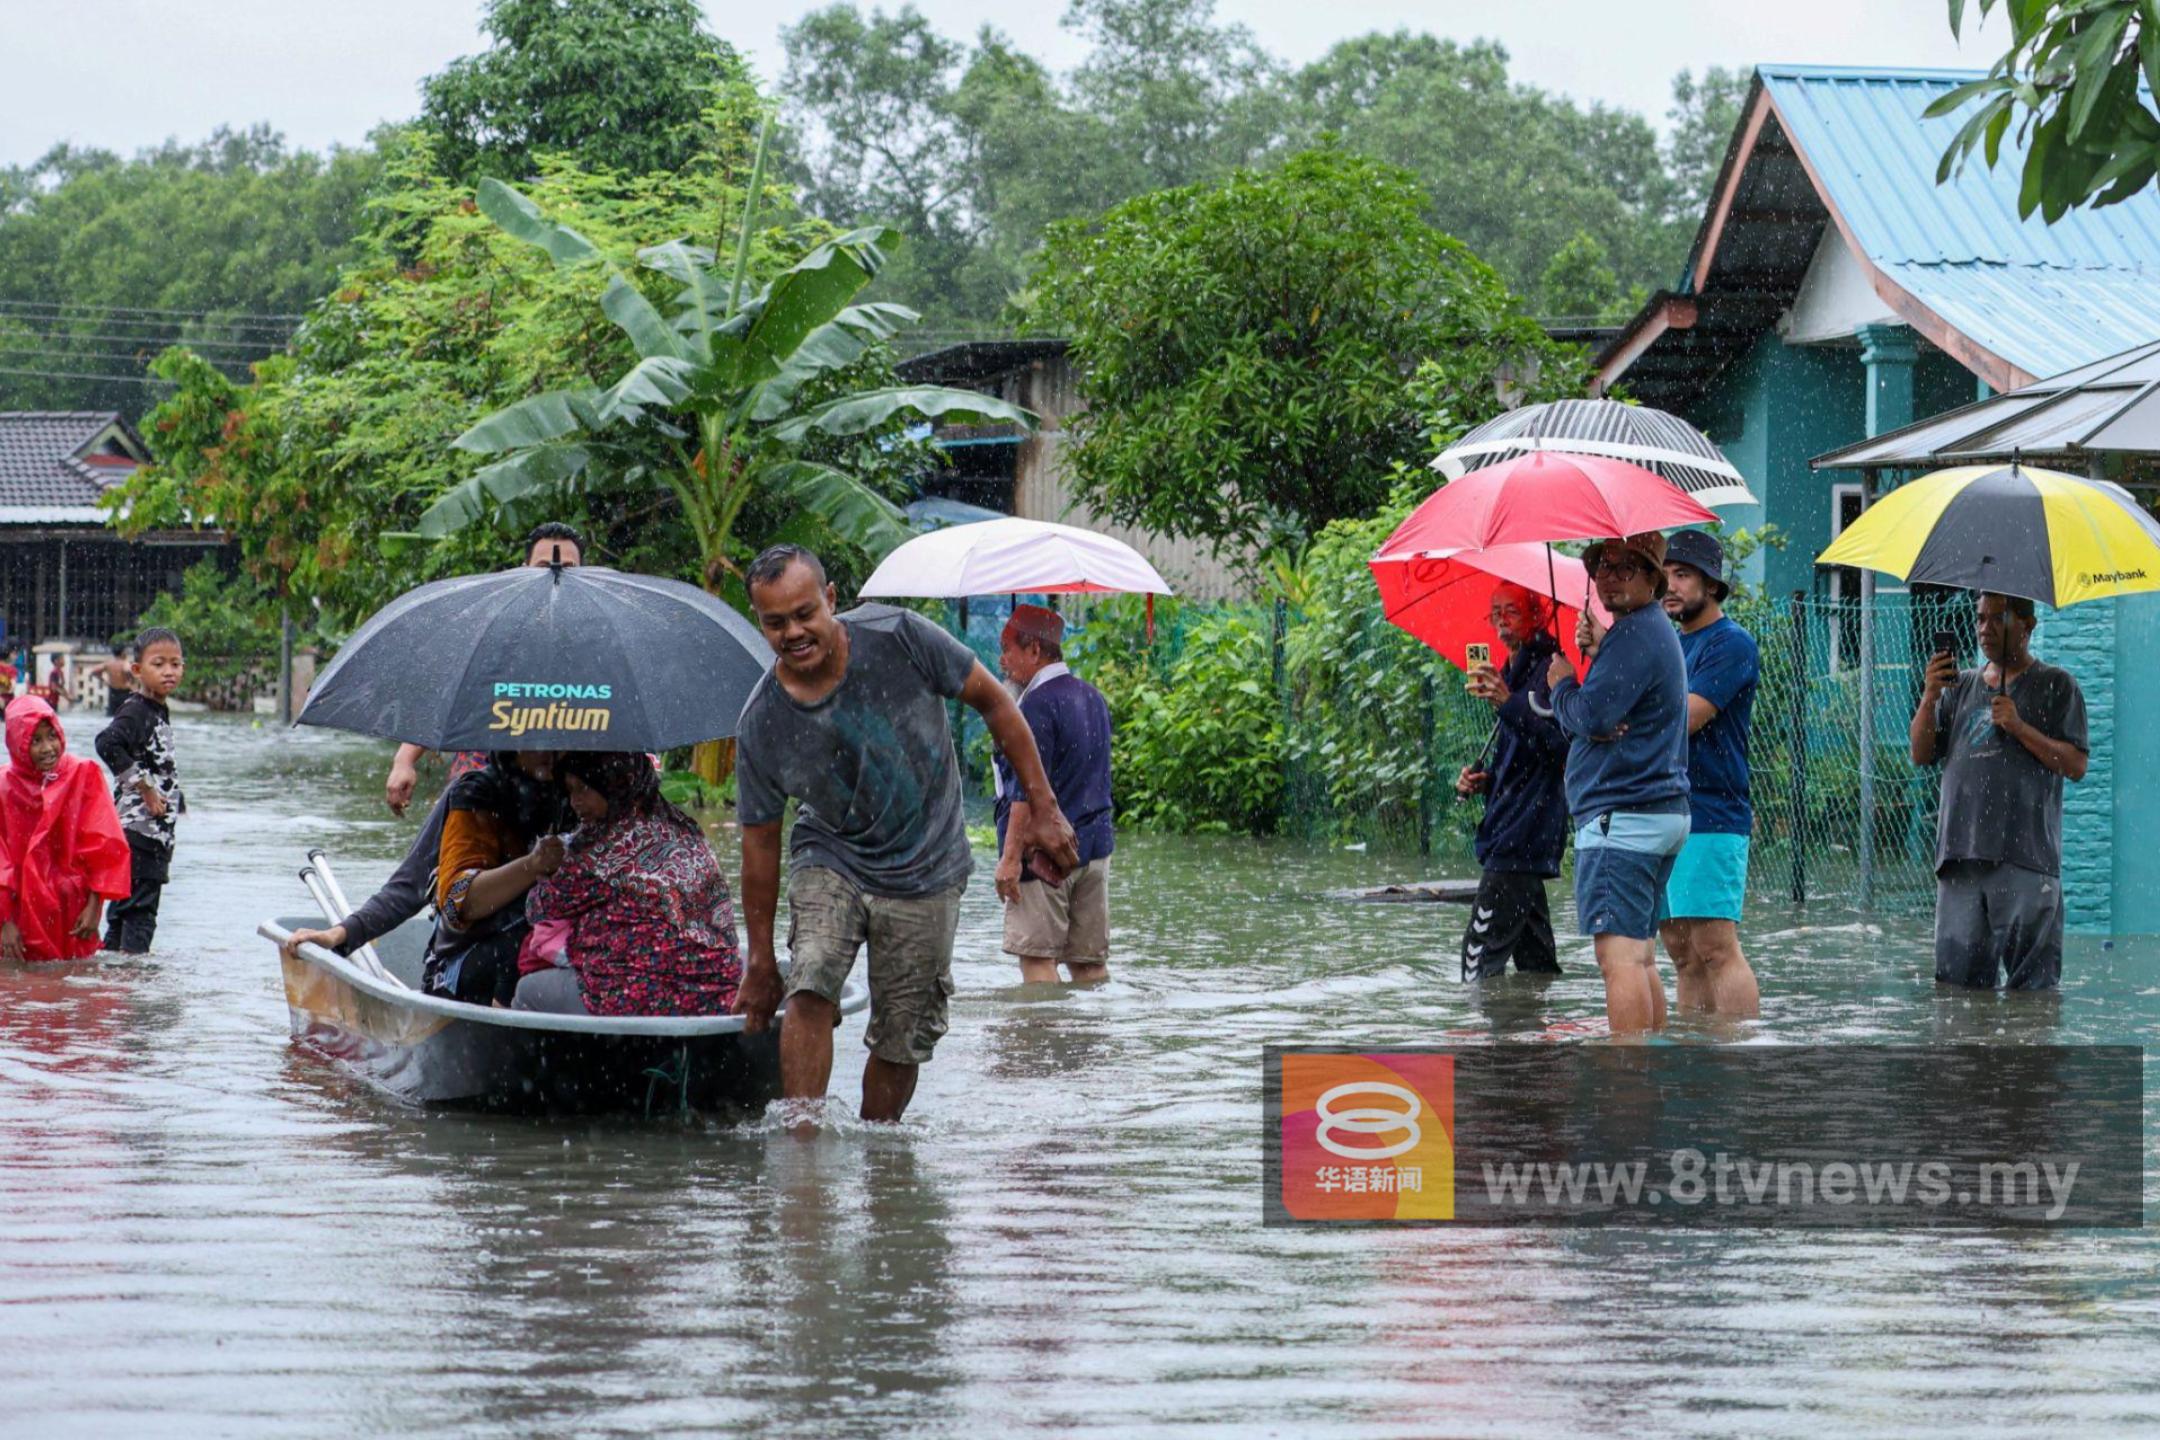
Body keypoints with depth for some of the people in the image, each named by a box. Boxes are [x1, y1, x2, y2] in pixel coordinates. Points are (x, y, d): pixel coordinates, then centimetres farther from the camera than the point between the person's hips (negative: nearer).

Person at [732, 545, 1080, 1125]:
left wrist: (1042, 808, -8)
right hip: (830, 860, 0)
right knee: (810, 988, -24)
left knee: (902, 1040, 1)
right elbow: (759, 843, -4)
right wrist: (760, 962, -1)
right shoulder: (761, 724, -14)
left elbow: (994, 702, -6)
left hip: (925, 874, 0)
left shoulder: (898, 638, -19)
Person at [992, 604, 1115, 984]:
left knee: (1036, 956, -7)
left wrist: (1010, 856, -19)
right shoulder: (1093, 697, 14)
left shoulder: (1038, 704, -14)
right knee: (1090, 961, 9)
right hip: (1094, 846, 9)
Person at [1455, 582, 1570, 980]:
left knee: (1483, 947, -16)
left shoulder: (1549, 669, -10)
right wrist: (1481, 781, 10)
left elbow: (1563, 744, -23)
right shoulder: (1512, 673, 21)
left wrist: (1508, 703, -32)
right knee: (1534, 955, 12)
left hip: (1525, 838, -10)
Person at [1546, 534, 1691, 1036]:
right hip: (1665, 810, 11)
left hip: (1621, 815, -11)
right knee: (1639, 954, 15)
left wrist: (1562, 682, 0)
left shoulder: (1634, 634, -13)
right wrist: (1594, 653, -3)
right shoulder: (1656, 631, 21)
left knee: (1618, 953, -14)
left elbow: (1589, 717, -20)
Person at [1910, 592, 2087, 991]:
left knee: (2032, 981, -8)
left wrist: (2019, 728, -13)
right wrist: (1929, 698, 0)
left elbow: (2075, 766, -2)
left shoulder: (2055, 686, 6)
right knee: (1955, 977, 2)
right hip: (1960, 855, 4)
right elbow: (1921, 755, 14)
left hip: (2025, 857, -4)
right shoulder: (1960, 686, 20)